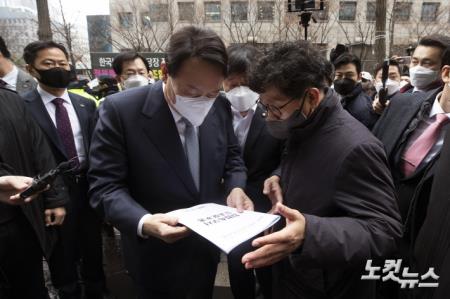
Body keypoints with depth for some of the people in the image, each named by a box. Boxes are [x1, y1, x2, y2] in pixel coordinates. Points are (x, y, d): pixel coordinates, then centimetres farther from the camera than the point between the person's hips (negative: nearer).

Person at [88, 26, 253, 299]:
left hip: (209, 244, 5)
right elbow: (105, 185, -19)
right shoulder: (120, 111, -22)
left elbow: (232, 155, 5)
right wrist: (143, 222, -36)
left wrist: (235, 188, -16)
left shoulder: (221, 107, -8)